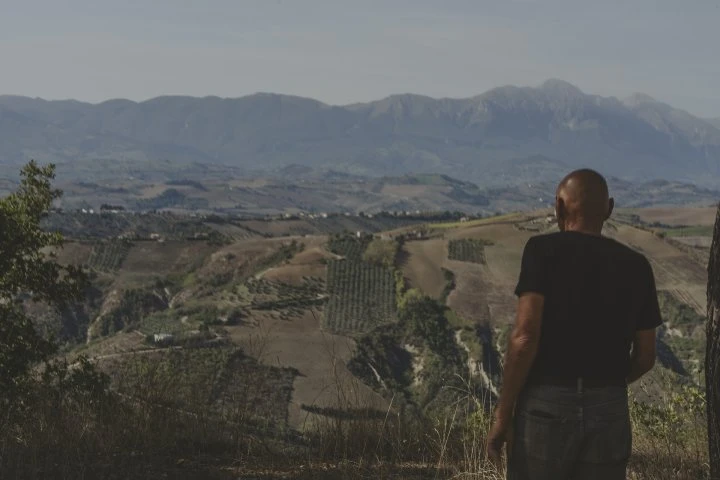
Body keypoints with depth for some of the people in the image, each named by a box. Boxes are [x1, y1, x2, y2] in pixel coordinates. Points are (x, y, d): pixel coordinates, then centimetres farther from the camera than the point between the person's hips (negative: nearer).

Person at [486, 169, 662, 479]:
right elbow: (645, 356, 9)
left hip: (546, 406, -3)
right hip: (609, 410, 3)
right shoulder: (636, 266, 6)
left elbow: (525, 337, -15)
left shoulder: (544, 250, -6)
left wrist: (502, 415, -9)